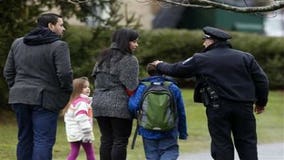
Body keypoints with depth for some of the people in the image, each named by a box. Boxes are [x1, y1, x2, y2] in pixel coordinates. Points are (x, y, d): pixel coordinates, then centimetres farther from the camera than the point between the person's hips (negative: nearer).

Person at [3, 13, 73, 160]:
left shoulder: (18, 43, 12)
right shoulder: (58, 46, -8)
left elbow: (8, 72, 13)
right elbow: (64, 74, -15)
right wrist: (67, 92, 1)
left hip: (20, 97, 6)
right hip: (45, 99, -6)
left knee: (25, 139, 13)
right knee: (43, 140, -5)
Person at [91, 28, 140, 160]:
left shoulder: (103, 57, 15)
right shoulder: (129, 60, -9)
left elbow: (96, 78, 18)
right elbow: (131, 88, -13)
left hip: (99, 104, 7)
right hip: (120, 107, -7)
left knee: (106, 140, 10)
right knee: (120, 141, -1)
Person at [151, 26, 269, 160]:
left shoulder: (201, 60, 0)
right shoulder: (245, 57, 8)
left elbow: (176, 70, 8)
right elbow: (261, 80, 5)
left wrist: (160, 66, 27)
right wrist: (261, 102, 16)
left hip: (218, 108, -3)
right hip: (244, 107, 3)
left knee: (222, 144, 3)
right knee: (247, 144, 6)